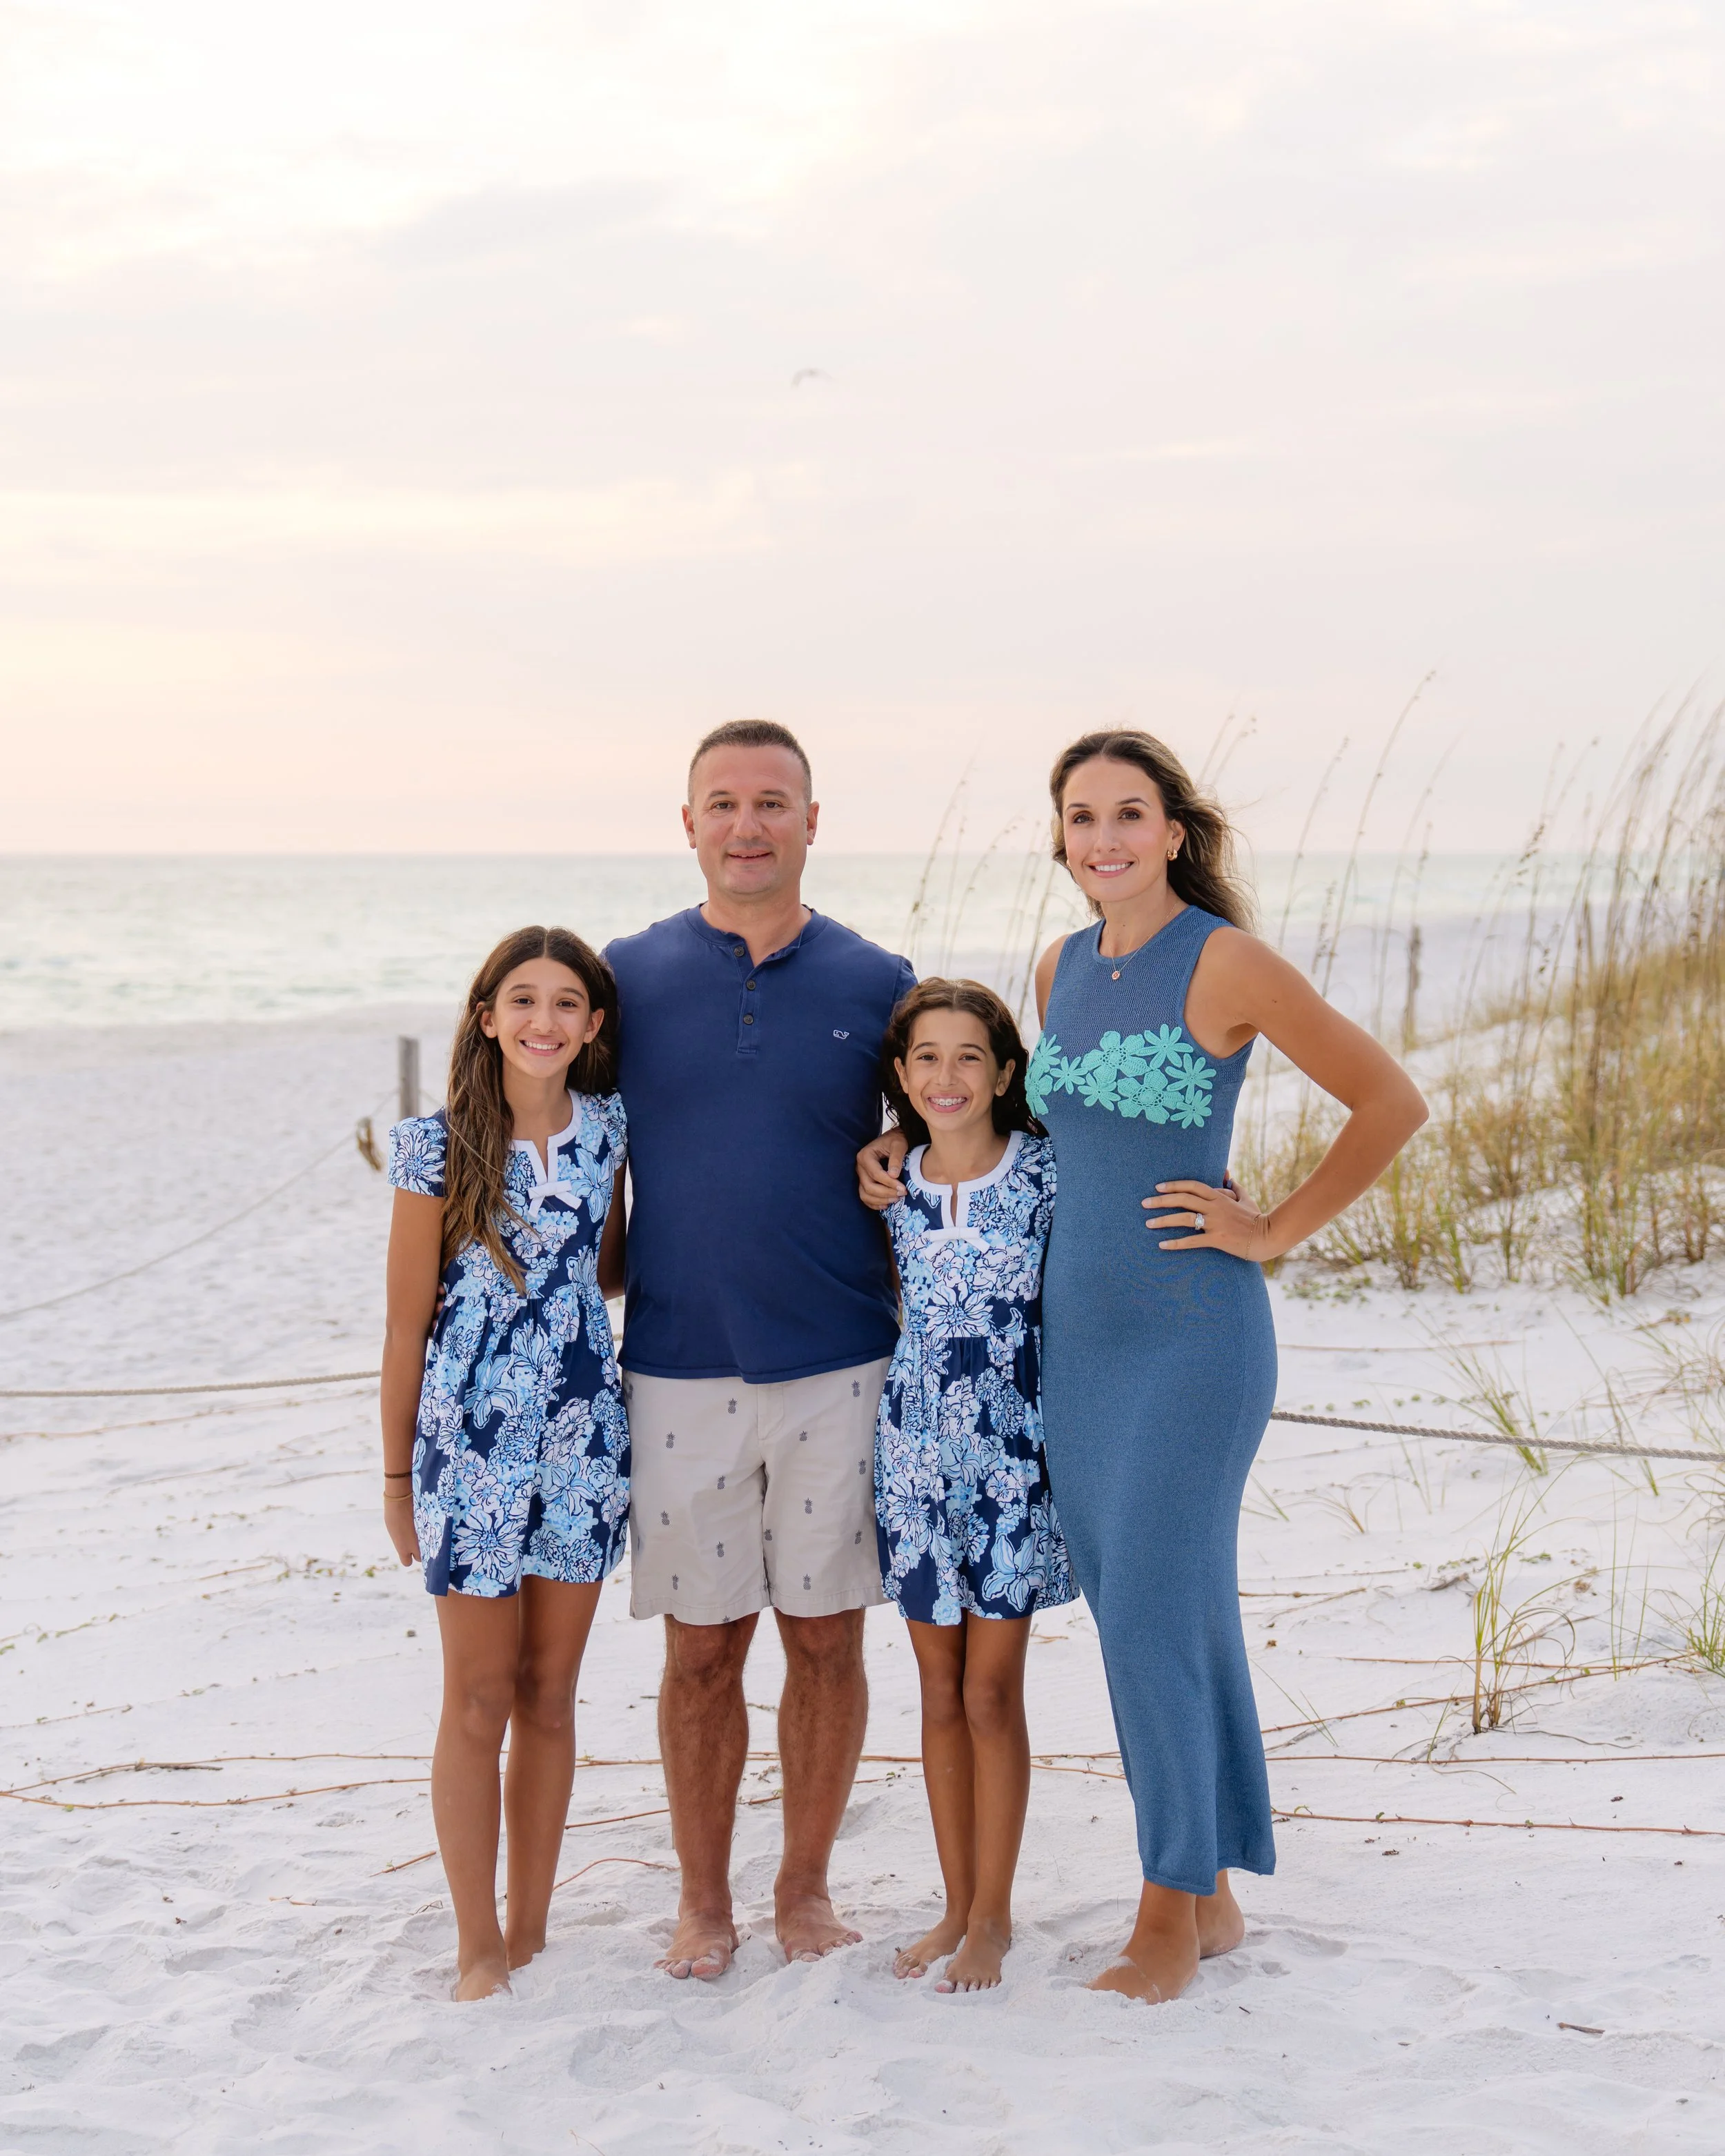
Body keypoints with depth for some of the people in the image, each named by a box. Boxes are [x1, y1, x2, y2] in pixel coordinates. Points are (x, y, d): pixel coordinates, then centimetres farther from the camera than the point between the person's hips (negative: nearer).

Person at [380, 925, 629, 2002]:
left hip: (584, 1439, 4)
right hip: (471, 1440, -3)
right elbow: (408, 1322, -3)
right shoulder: (440, 1147, -8)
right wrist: (398, 1475, 0)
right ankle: (479, 1947, 15)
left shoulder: (604, 1132, 4)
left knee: (551, 1695, 11)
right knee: (480, 1702, 3)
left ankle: (532, 1929, 24)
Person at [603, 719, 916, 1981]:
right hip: (680, 1371, 0)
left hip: (840, 1368, 0)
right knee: (702, 1647, 7)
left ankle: (807, 1886, 24)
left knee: (827, 1638, 7)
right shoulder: (629, 978, 3)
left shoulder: (879, 985, 2)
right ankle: (704, 1899, 22)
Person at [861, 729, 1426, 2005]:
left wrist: (1278, 1232, -9)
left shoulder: (1224, 962, -11)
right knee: (1159, 1616, 12)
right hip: (1076, 1328, 7)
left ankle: (1172, 1912, 9)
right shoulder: (1061, 968, 10)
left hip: (1196, 1334, -7)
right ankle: (1214, 1893, 23)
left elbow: (1392, 1101, -10)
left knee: (1155, 1615, -6)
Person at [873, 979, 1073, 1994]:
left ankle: (994, 1916, 15)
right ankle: (958, 1906, 23)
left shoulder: (1046, 1170, -7)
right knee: (941, 1692, 11)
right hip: (916, 1454, 4)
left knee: (992, 1693, 1)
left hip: (1013, 1456, -3)